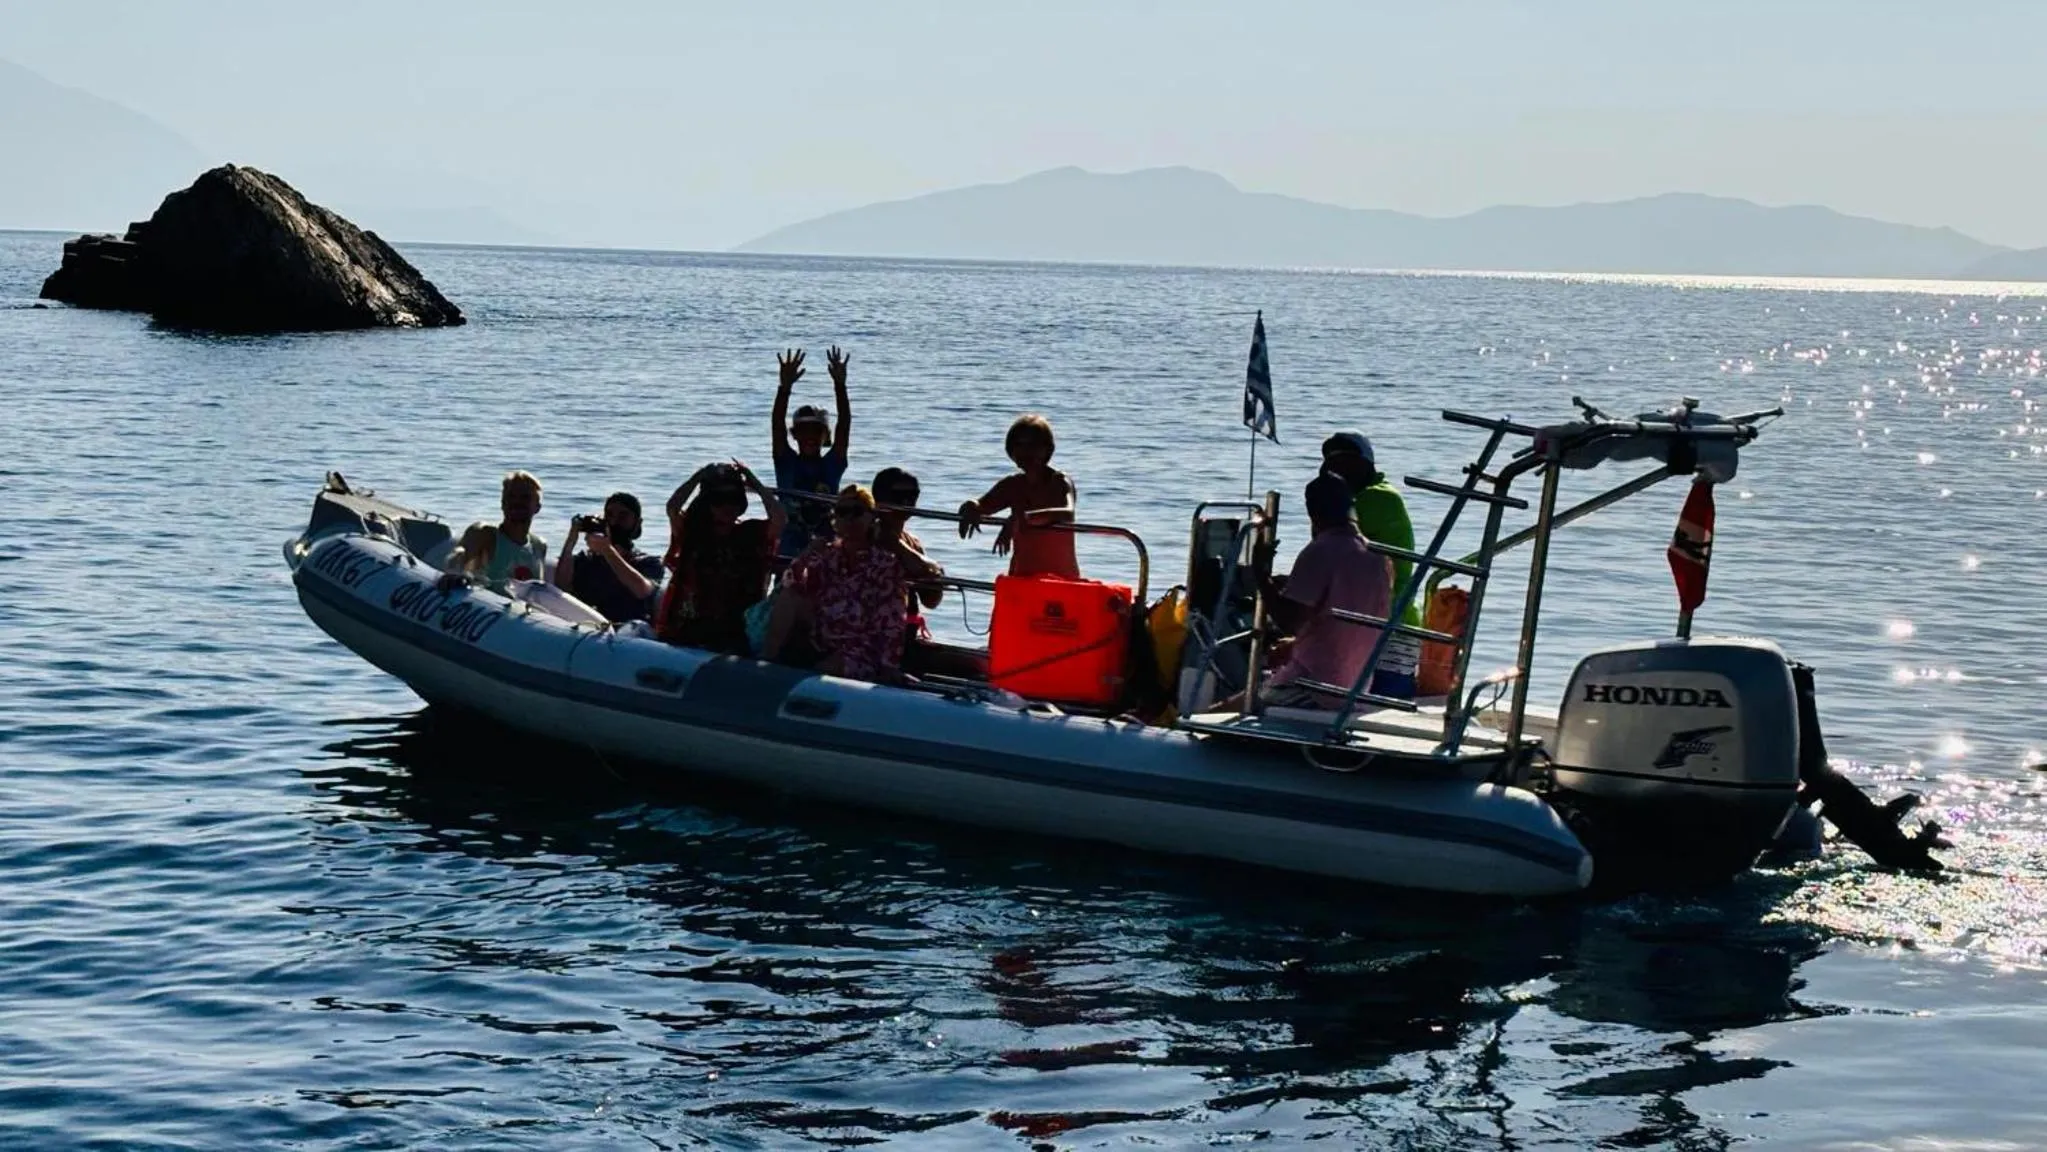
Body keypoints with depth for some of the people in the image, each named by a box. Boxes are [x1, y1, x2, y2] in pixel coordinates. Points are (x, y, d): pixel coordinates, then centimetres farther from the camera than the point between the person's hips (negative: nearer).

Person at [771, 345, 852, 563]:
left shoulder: (832, 465, 5)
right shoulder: (786, 463, 4)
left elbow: (845, 424, -5)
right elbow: (778, 424, -8)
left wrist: (840, 386, -16)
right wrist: (785, 386, -21)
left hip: (827, 553, 1)